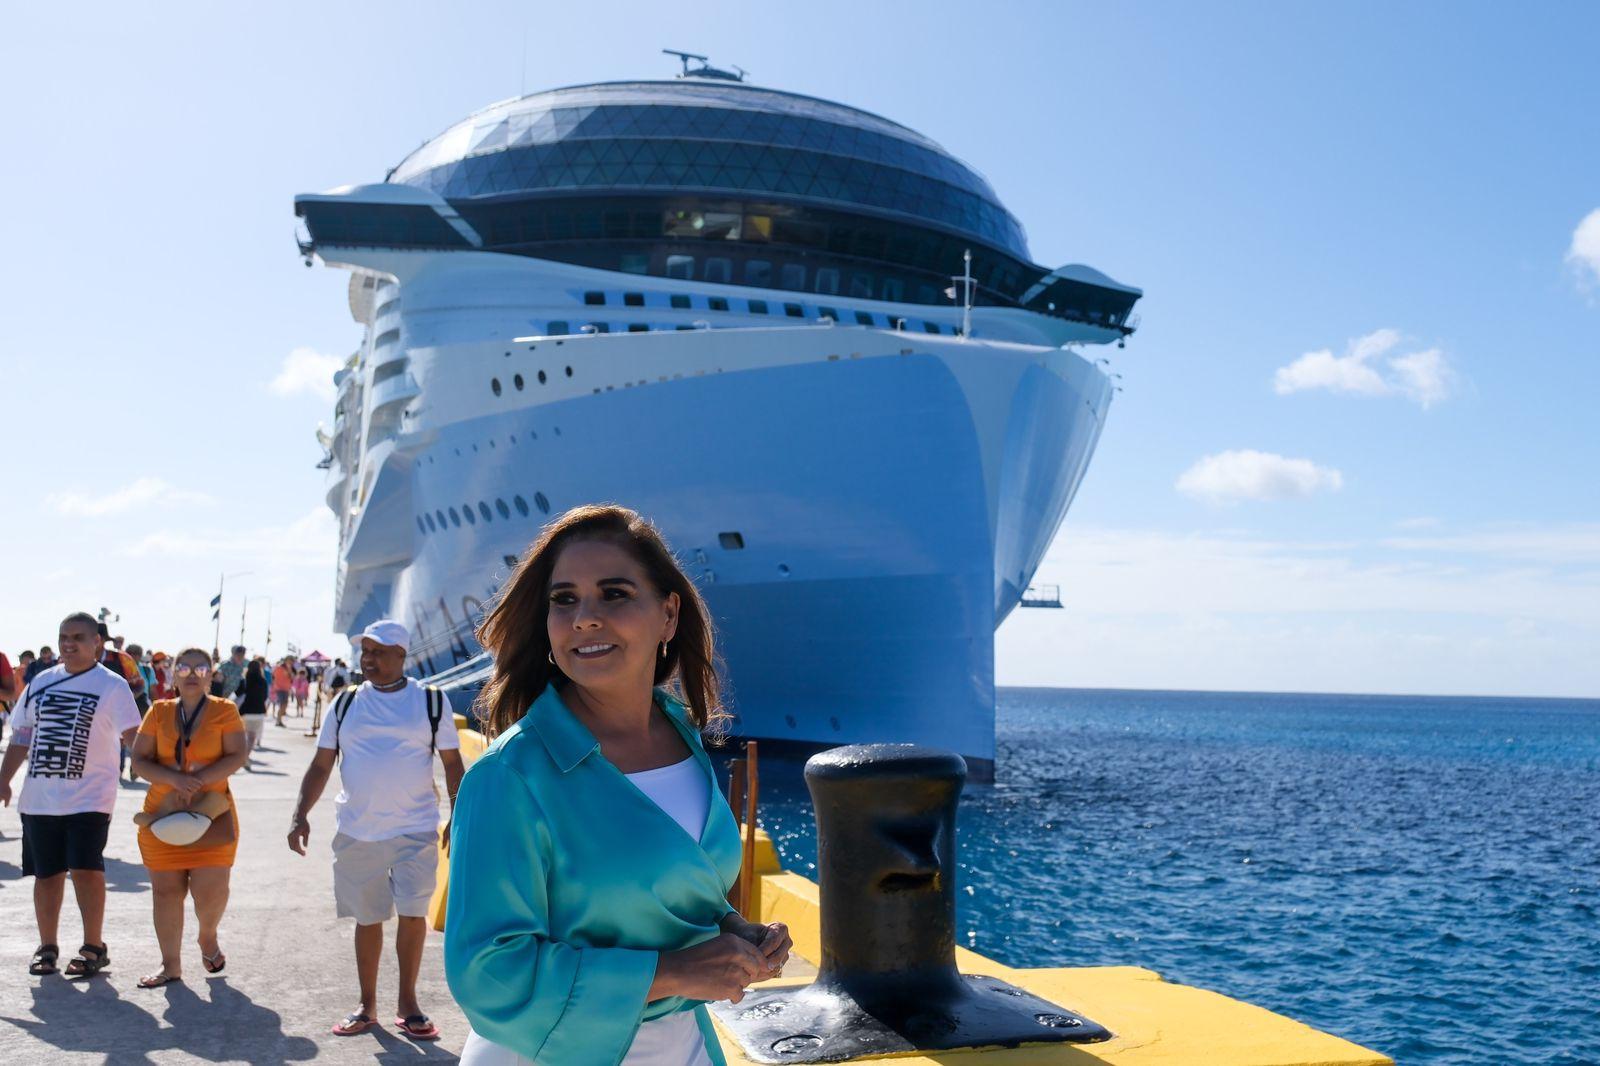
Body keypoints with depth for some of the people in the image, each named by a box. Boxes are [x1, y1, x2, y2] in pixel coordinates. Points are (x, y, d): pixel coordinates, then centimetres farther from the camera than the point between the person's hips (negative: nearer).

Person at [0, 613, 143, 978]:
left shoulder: (111, 686, -4)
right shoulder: (41, 682, 11)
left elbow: (132, 735, -12)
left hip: (89, 797, -5)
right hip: (38, 797, 5)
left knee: (86, 871, -9)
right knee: (47, 873, 11)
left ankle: (93, 948, 4)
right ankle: (47, 947, 24)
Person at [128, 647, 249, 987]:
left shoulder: (224, 710, 1)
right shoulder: (159, 711, 7)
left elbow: (238, 755, -7)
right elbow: (140, 759, 1)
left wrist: (198, 781, -18)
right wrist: (175, 779, -16)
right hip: (162, 814, 2)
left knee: (211, 888, -9)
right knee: (166, 889, 5)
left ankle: (208, 937, 24)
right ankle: (171, 965, 18)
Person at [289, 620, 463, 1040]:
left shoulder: (431, 701, -1)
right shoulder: (345, 703, 5)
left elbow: (452, 764, 2)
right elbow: (321, 765, 6)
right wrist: (300, 815, -5)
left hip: (415, 829, -2)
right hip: (357, 831, 2)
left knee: (413, 913, -5)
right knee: (367, 919, 10)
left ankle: (408, 1003, 12)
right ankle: (367, 1006, 23)